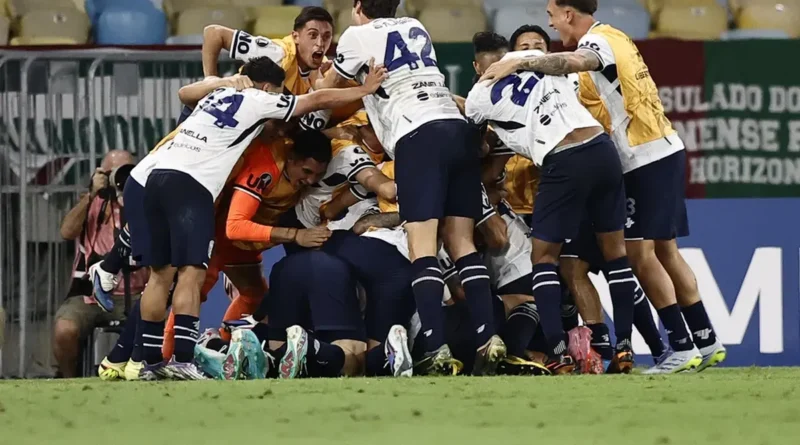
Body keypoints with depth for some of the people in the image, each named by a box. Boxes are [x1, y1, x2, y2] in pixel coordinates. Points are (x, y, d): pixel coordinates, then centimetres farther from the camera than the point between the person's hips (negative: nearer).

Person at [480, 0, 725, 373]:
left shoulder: (597, 41, -12)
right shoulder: (611, 38, 18)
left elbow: (576, 62, -35)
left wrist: (519, 64, -31)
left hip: (649, 159, -10)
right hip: (666, 151, 10)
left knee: (640, 253, -9)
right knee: (664, 251, 13)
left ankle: (682, 348, -10)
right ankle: (706, 342, 17)